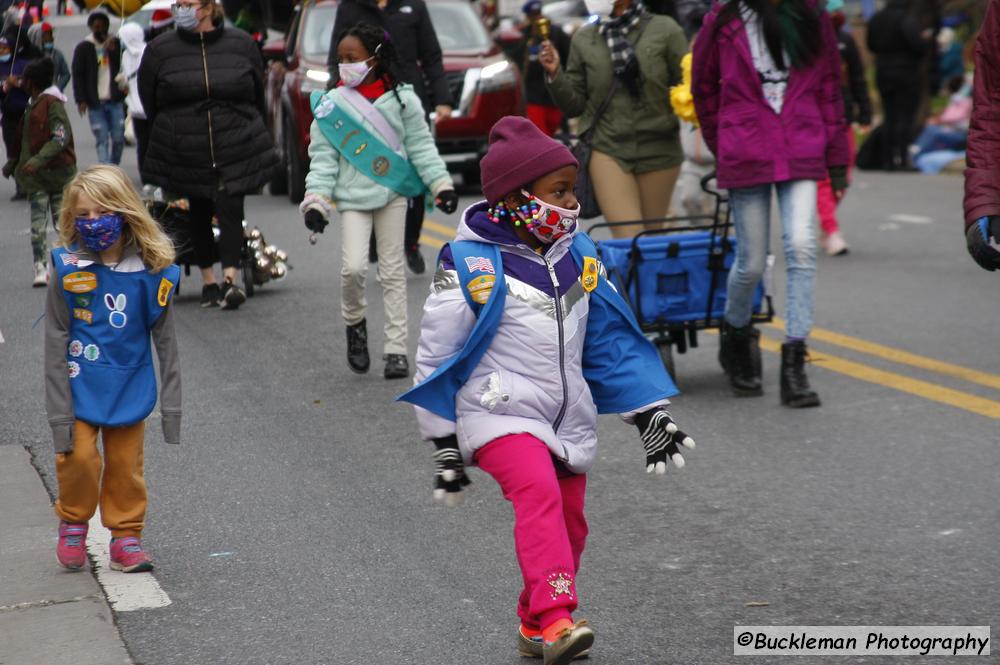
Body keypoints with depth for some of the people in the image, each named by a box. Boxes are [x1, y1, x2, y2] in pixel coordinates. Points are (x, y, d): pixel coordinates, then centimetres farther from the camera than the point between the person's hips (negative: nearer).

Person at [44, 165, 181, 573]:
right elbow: (56, 342, -9)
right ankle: (73, 522, 18)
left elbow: (165, 341, 1)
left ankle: (125, 536, 25)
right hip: (80, 386, -1)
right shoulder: (67, 270, -13)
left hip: (130, 387, 2)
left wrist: (171, 405, 1)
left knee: (126, 465, 8)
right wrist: (59, 415, -12)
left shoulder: (152, 273, -9)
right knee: (79, 456, -8)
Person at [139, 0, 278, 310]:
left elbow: (259, 96, 11)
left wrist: (252, 131, 12)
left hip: (236, 149, -1)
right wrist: (169, 134, 10)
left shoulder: (241, 44, 1)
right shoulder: (160, 49, 0)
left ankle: (230, 281, -17)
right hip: (186, 154, 1)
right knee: (199, 215, 10)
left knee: (230, 211, -12)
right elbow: (149, 101, 8)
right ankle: (208, 281, 22)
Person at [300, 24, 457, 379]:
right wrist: (316, 201, -9)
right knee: (353, 267, -15)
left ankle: (396, 349, 10)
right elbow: (322, 158, -1)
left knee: (393, 272, 5)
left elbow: (421, 146, 3)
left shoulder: (401, 99, -2)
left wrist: (441, 185, -3)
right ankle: (355, 323, 15)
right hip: (353, 199, -1)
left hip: (393, 194, 1)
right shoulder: (331, 105, -2)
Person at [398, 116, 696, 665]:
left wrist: (651, 413, 9)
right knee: (539, 492, -29)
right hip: (500, 413, -6)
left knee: (569, 524, 9)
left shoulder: (577, 255, 7)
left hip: (566, 417, 6)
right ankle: (556, 620, -36)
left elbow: (611, 339, 13)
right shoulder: (471, 263, -10)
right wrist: (444, 445, -2)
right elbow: (437, 355, -3)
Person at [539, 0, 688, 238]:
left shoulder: (664, 30, -2)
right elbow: (575, 105, 10)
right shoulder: (584, 39, 5)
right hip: (608, 148, 0)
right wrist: (555, 74, -6)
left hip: (659, 149, 0)